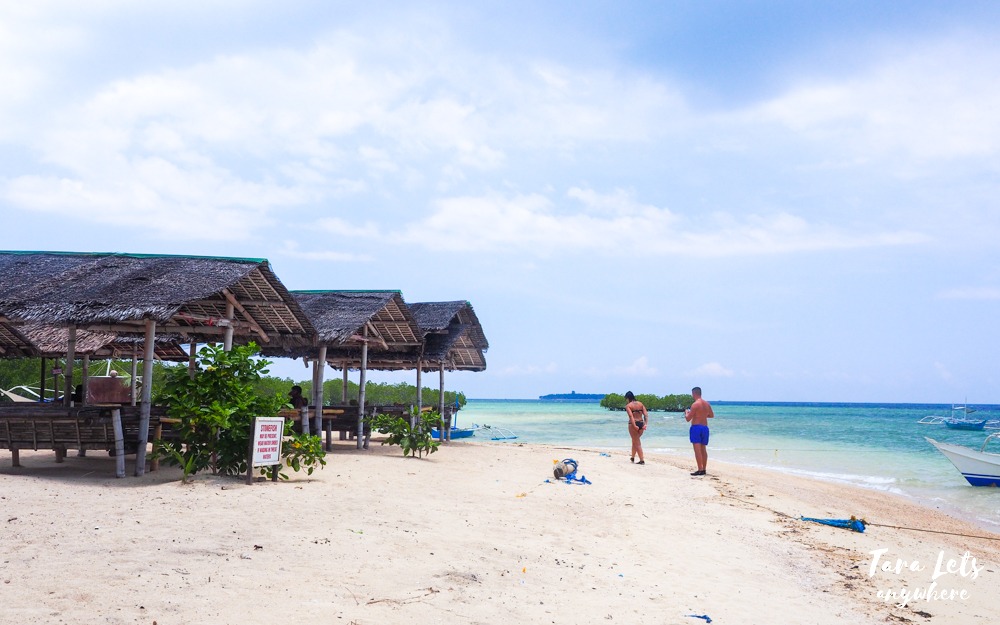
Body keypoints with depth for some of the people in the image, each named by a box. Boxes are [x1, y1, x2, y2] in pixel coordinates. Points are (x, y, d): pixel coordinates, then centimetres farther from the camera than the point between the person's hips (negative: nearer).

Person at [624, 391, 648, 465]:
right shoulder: (640, 404, 10)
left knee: (637, 443, 3)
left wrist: (634, 426, -24)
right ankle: (633, 457, 33)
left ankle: (642, 460, 1)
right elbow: (646, 414, 0)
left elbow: (631, 416, -20)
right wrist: (645, 424, -5)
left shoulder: (628, 406, -6)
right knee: (635, 440, 23)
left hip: (633, 424, -5)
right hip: (641, 423, 5)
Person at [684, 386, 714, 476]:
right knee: (703, 449, 14)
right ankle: (704, 469, 19)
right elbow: (711, 415, 24)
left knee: (697, 450, -8)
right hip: (705, 427, 7)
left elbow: (688, 419, -12)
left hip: (696, 427, -7)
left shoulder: (695, 404, -14)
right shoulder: (707, 404, 8)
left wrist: (686, 413, 9)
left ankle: (700, 470, -12)